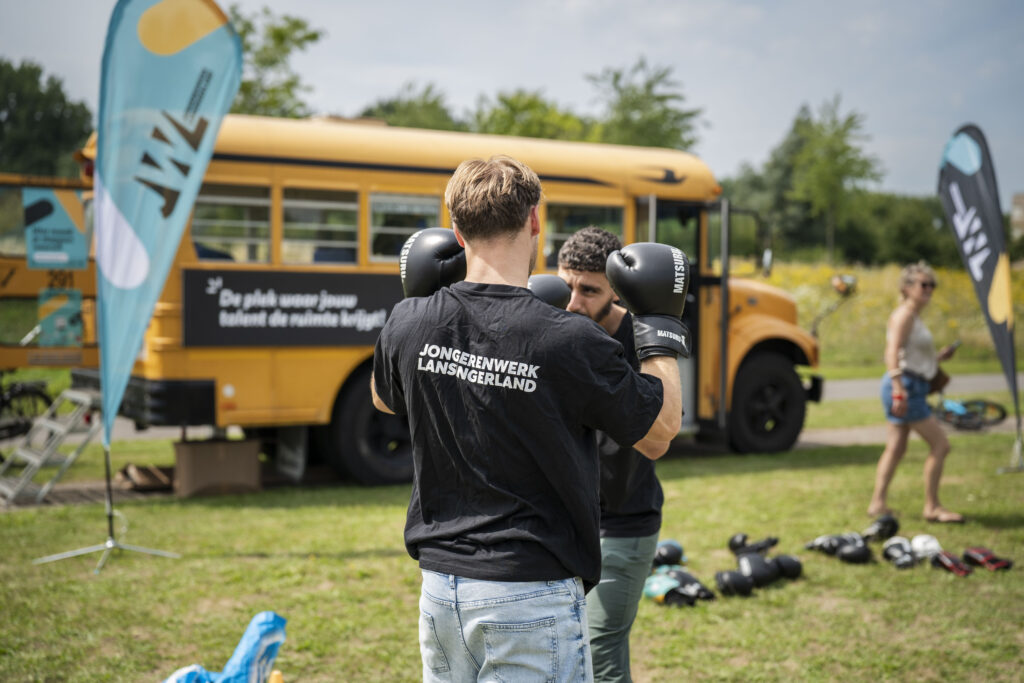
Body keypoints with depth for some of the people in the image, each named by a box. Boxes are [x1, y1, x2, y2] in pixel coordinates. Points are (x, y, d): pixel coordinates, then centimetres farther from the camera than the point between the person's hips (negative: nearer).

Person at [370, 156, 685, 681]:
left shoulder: (408, 324, -4)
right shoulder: (570, 342, -19)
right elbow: (659, 435, -5)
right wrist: (661, 326, 5)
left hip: (439, 585, 6)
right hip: (532, 594, -5)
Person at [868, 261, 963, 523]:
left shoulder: (914, 316, 18)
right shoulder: (904, 315, -12)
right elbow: (892, 354, -23)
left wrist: (939, 357, 14)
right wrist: (899, 391, -30)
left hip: (910, 388, 10)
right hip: (905, 385, -10)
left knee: (895, 448, 10)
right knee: (940, 445, -7)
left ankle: (877, 503, 13)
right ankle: (932, 507, -1)